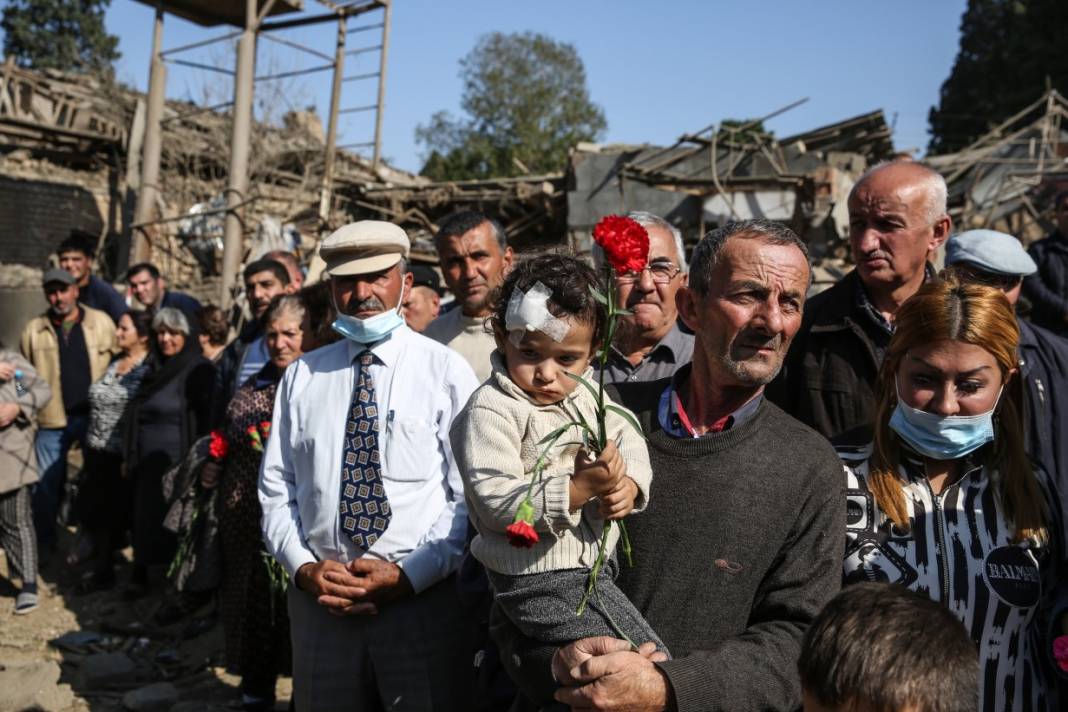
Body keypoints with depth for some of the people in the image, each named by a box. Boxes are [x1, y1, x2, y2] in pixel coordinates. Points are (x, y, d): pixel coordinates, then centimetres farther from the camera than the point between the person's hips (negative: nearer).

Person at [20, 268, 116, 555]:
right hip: (52, 419, 1)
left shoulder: (101, 322, -1)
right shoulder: (34, 329, 3)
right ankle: (43, 547, 23)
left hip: (96, 415, -1)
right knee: (47, 484, 8)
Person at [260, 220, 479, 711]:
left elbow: (472, 497, -7)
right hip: (319, 600, 3)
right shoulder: (302, 376, 8)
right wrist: (303, 566, -6)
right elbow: (275, 489, 9)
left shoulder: (446, 371, -3)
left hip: (423, 599, -3)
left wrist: (408, 575, -14)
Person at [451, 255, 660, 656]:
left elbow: (627, 439, 12)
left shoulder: (588, 393, 6)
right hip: (539, 581, -8)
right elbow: (495, 502, -24)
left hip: (597, 559, 8)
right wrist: (578, 490, -32)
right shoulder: (491, 411, -17)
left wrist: (628, 483, -11)